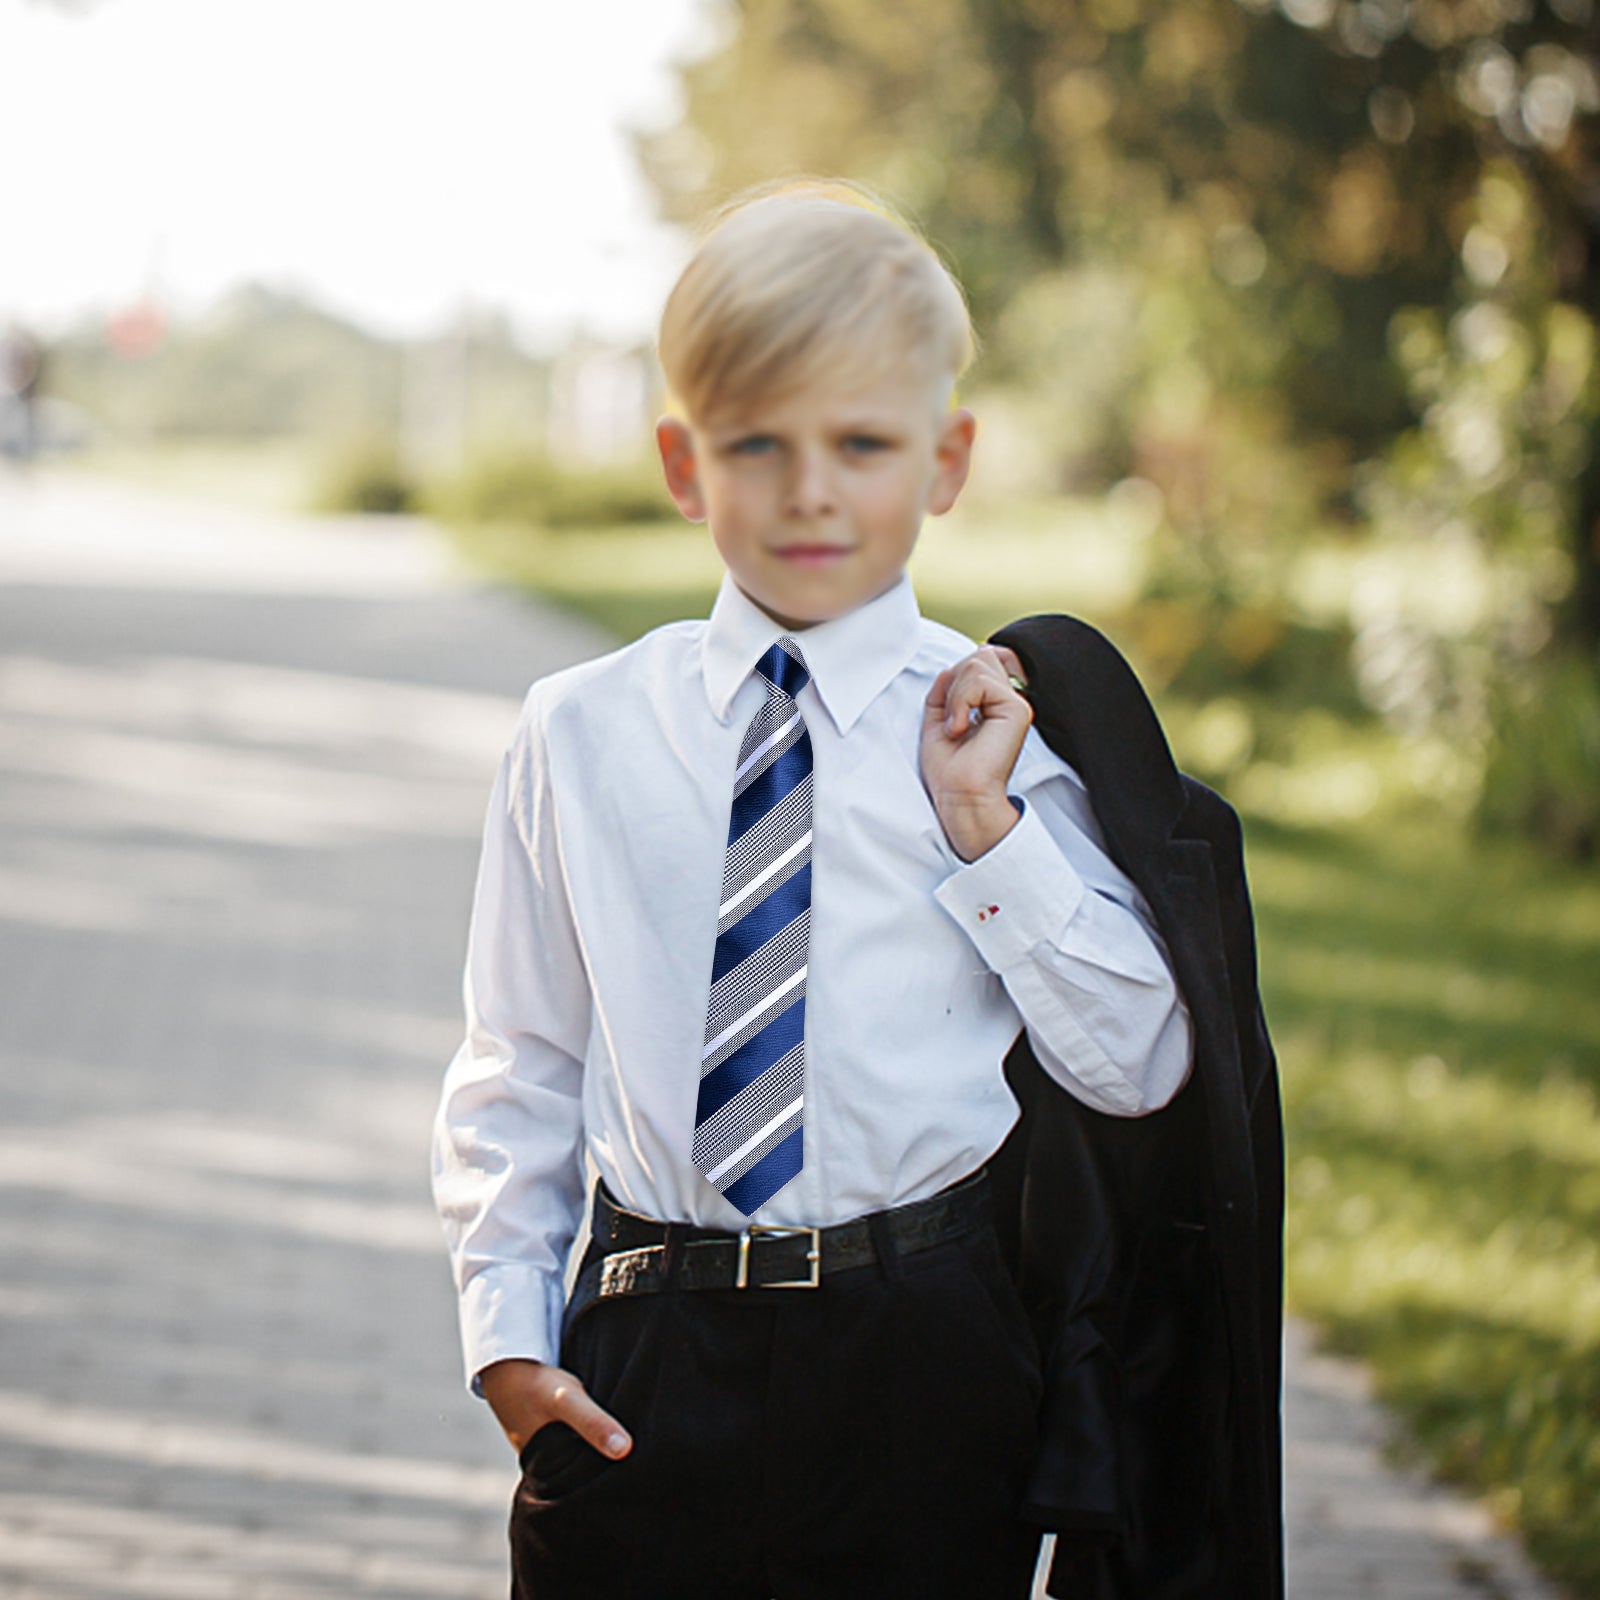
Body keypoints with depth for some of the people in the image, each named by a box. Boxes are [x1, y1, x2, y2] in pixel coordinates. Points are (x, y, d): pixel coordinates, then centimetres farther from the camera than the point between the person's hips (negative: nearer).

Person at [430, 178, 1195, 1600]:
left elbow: (1138, 1068, -3)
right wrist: (508, 1336, 0)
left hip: (924, 1368, -1)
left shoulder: (999, 724, -1)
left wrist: (987, 826, -11)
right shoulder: (582, 735, 4)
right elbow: (517, 1069, 9)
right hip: (641, 1378, 1)